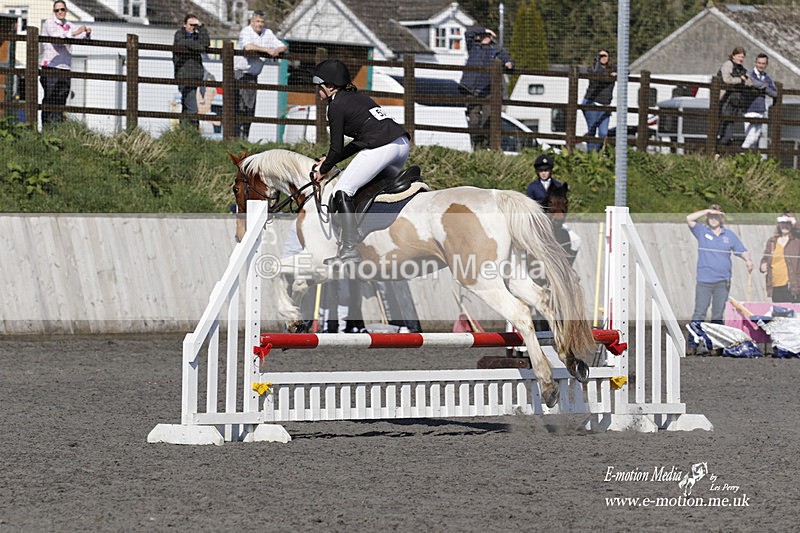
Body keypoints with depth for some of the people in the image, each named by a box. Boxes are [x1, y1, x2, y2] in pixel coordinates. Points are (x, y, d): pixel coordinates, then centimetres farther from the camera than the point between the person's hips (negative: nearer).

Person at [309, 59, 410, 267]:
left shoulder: (336, 105, 1)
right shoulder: (358, 97, 27)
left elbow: (337, 147, 2)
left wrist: (324, 169, 19)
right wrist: (330, 160, 29)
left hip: (381, 148, -9)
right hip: (403, 143, 9)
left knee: (341, 193, -5)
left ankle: (349, 250, -11)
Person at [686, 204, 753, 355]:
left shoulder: (729, 235, 14)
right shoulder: (702, 232, 8)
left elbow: (741, 250, 14)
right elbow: (689, 219, -5)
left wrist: (748, 260, -6)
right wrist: (708, 211, -5)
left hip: (722, 281, 2)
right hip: (704, 281, -2)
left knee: (718, 315, 3)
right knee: (699, 313, -8)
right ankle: (692, 345, -10)